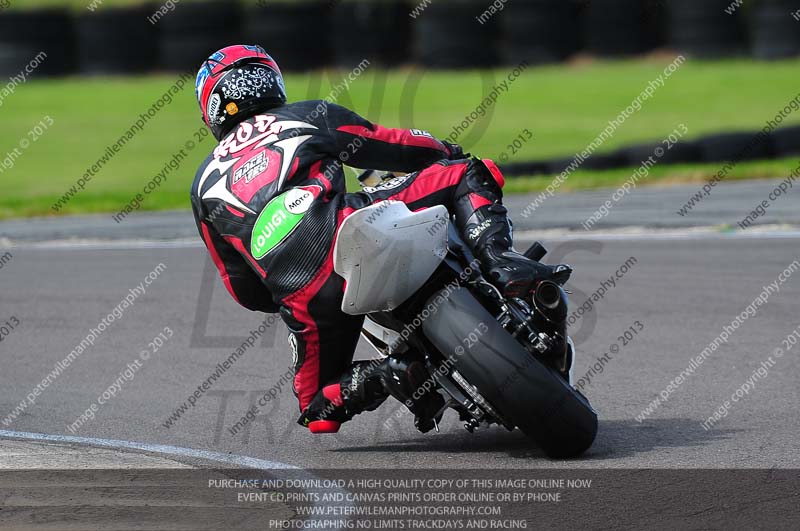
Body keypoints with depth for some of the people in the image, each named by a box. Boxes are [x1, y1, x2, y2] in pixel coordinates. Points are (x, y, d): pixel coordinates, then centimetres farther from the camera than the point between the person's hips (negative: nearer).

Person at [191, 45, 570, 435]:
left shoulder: (204, 186, 27)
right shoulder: (309, 116, 22)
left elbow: (246, 291, 27)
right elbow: (396, 148, 22)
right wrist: (451, 154, 43)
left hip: (302, 296, 2)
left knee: (320, 408, 24)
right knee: (467, 174, 17)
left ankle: (390, 376, -7)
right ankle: (500, 262, -11)